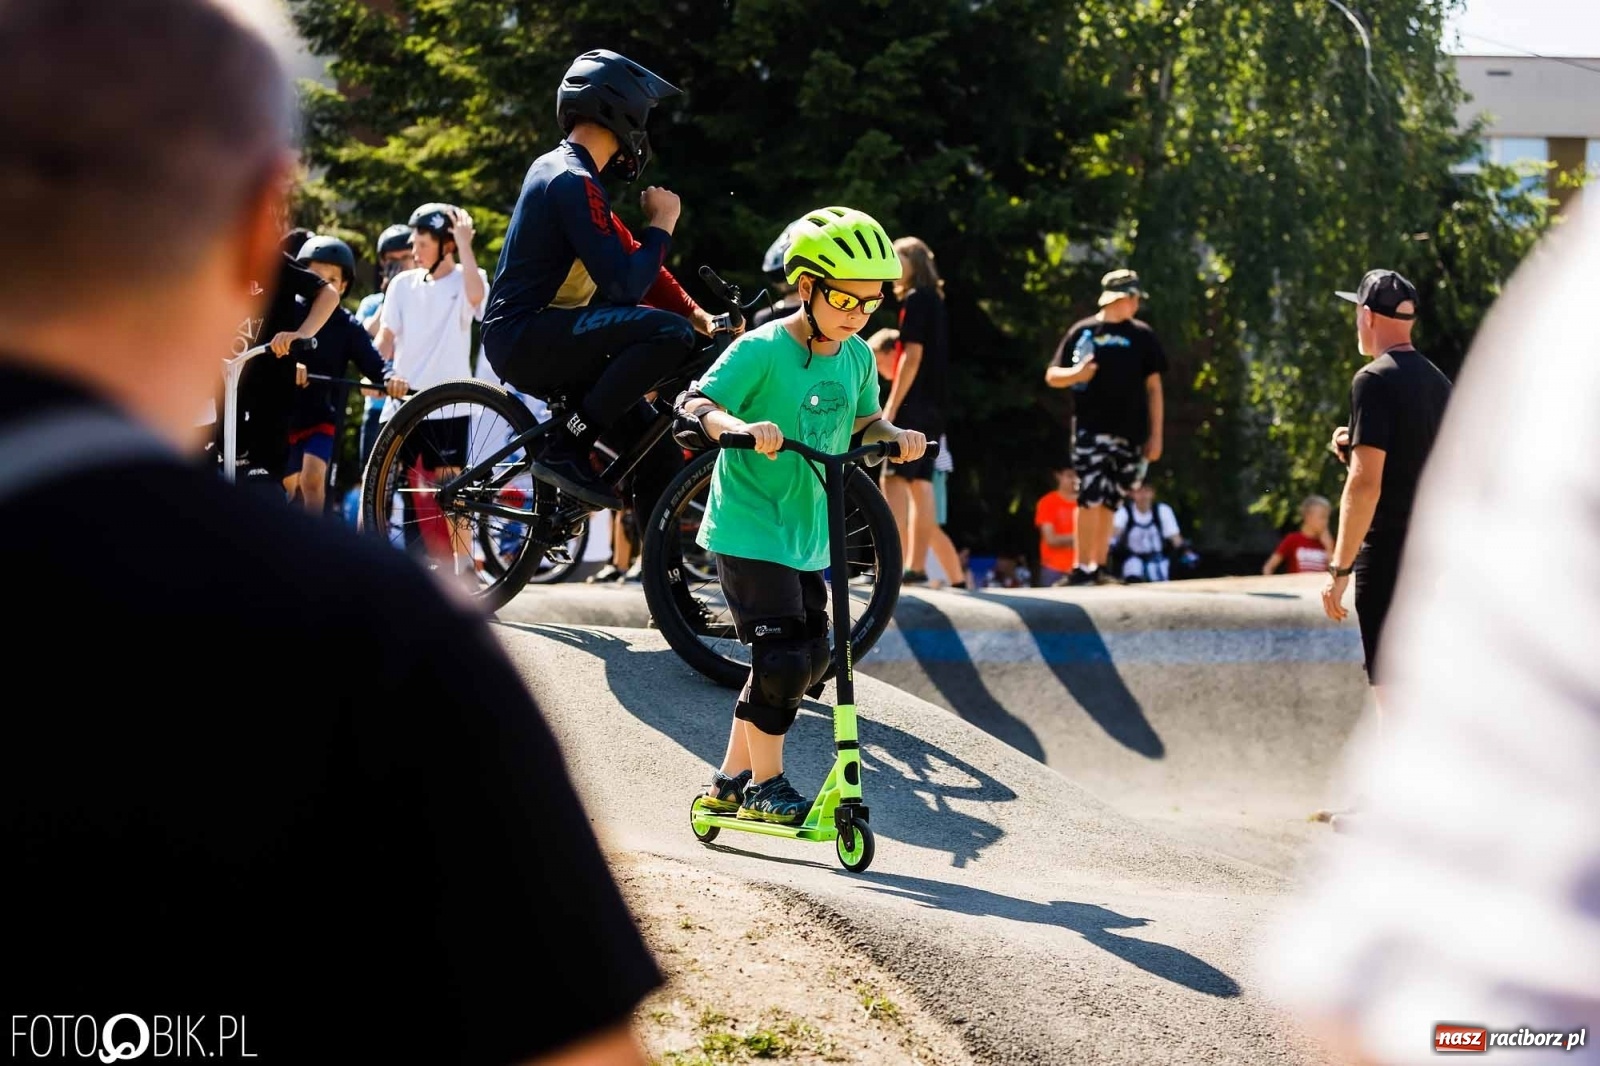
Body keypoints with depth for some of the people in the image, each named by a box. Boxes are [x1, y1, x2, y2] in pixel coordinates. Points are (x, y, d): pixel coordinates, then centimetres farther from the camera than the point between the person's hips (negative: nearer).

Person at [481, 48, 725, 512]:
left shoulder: (558, 169, 17)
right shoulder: (573, 182, -17)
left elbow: (628, 260, 18)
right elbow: (625, 286, -23)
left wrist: (698, 315, 8)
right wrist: (662, 224, -7)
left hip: (524, 338, 11)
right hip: (526, 337, -11)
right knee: (669, 333, -24)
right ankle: (566, 450, -19)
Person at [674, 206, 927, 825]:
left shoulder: (857, 357, 4)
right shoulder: (762, 350, -16)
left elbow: (863, 423, 15)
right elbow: (694, 403, -20)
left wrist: (897, 436, -6)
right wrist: (742, 426, -39)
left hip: (806, 536, 8)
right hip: (749, 529, -8)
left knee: (809, 658, 10)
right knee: (782, 657, -11)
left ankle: (731, 780, 22)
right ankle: (764, 786, 4)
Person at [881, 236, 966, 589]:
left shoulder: (916, 299, -8)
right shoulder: (935, 301, 19)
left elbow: (913, 356, -15)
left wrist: (891, 407, -17)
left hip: (914, 406, -10)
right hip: (932, 410, 10)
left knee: (894, 481, -13)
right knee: (919, 486, 10)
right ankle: (917, 567, 10)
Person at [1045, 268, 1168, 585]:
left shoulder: (1142, 336, 10)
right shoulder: (1082, 332, 4)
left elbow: (1153, 387, 12)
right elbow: (1052, 376, 8)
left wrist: (1156, 434, 6)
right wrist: (1076, 374, -14)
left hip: (1130, 434, 3)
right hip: (1091, 429, -3)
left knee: (1110, 502, 7)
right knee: (1091, 497, -12)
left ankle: (1099, 567, 14)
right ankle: (1082, 568, -10)